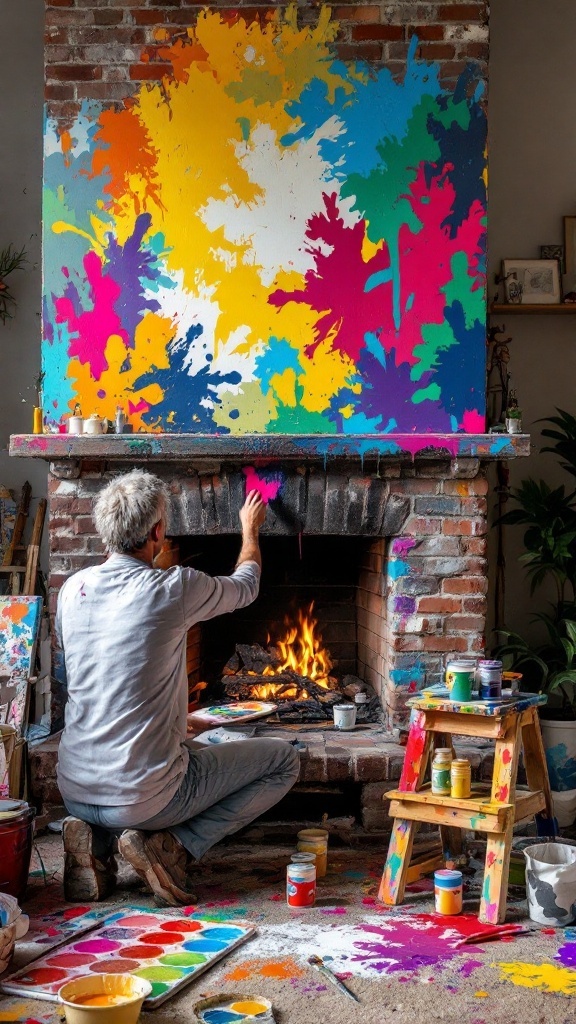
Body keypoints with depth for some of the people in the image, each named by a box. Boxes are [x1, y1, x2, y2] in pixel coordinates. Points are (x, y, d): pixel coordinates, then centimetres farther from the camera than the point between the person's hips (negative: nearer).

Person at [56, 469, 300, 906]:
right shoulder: (172, 590, -14)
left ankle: (97, 841, 12)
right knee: (283, 760, 7)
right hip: (145, 798, -6)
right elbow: (246, 585, 7)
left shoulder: (73, 589, 3)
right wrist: (250, 528, 29)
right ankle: (172, 848, -3)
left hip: (75, 794, 6)